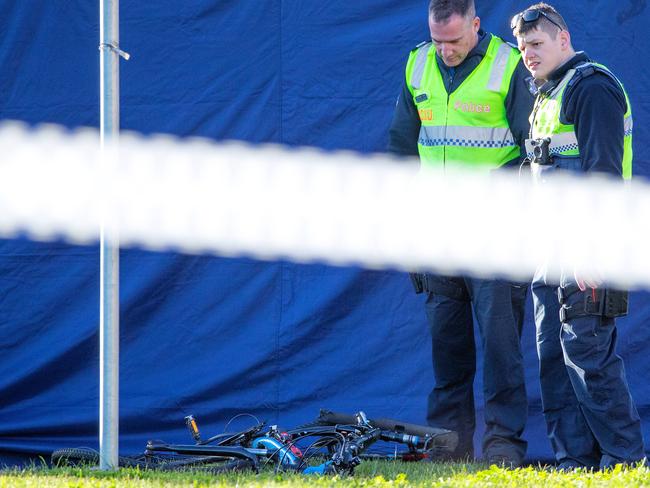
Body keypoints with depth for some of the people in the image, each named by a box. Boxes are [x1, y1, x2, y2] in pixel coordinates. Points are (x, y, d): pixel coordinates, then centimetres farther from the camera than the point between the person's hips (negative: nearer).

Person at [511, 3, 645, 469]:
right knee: (554, 355, 8)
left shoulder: (592, 88, -10)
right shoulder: (549, 94, 20)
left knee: (586, 352, -12)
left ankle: (625, 457, -8)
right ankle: (575, 459, 10)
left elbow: (601, 173, -18)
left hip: (587, 243, -10)